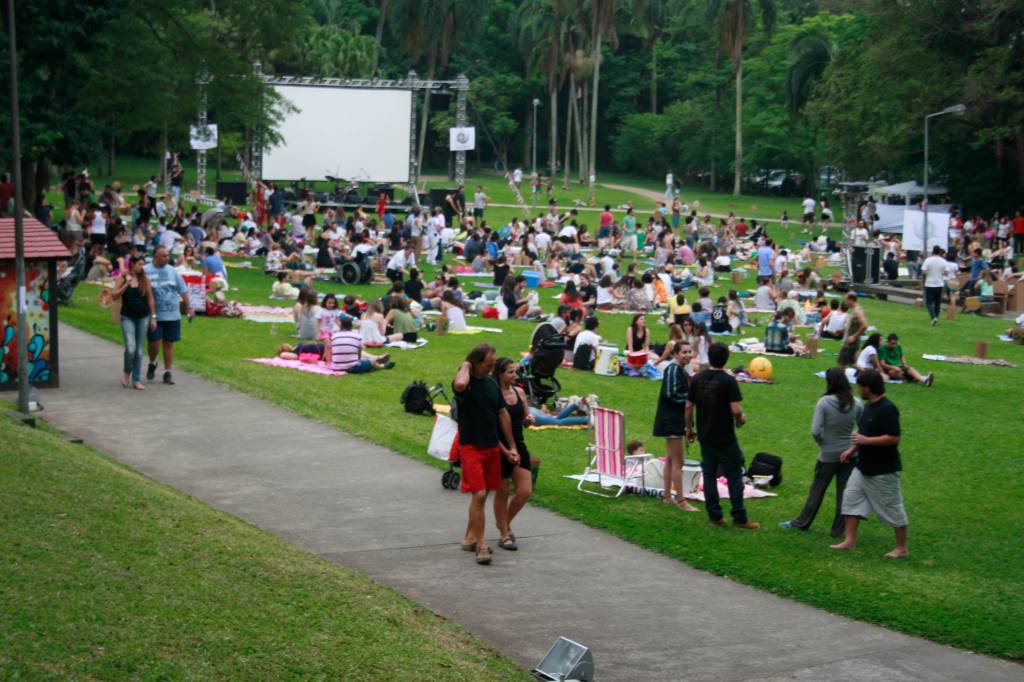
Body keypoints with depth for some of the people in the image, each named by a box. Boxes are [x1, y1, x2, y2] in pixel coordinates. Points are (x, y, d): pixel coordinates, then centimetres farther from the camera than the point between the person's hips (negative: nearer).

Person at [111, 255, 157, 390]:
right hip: (128, 317, -3)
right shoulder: (123, 278, -2)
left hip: (143, 317, 3)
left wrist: (153, 317, 5)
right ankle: (127, 373, 11)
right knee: (130, 348, -15)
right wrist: (126, 284, -16)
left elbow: (150, 299, 8)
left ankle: (136, 380, 14)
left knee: (139, 350, 6)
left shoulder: (144, 279, 4)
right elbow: (114, 296, -8)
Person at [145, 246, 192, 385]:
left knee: (169, 344, 6)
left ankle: (167, 373, 14)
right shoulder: (146, 272, -6)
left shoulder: (172, 271, 5)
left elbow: (183, 290, 11)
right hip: (154, 316, -3)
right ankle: (152, 364, 24)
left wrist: (188, 307, 7)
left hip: (172, 315, 3)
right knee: (154, 343, -6)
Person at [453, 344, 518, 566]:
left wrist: (510, 447, 16)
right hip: (471, 447, -7)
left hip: (492, 447, 7)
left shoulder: (492, 383, 9)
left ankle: (469, 537, 26)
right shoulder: (466, 383, -12)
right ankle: (481, 545, -11)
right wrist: (465, 366, -19)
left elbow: (503, 414, 17)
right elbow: (460, 385, -40)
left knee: (483, 494, 13)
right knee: (479, 494, -14)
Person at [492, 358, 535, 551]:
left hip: (519, 446, 6)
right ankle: (504, 535, 18)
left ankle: (505, 523, 27)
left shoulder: (519, 392, 8)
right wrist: (505, 450, -18)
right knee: (502, 493, 5)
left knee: (525, 492, 2)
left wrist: (528, 420, -5)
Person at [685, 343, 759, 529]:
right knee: (734, 476, 3)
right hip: (725, 437, -5)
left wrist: (689, 429, 17)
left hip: (705, 437, 5)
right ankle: (740, 518, 4)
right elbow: (736, 409, -21)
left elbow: (688, 407, 5)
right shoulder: (728, 381, -15)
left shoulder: (697, 379, 1)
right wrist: (740, 420, 0)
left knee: (709, 475, 12)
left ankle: (714, 515, 14)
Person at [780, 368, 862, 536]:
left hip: (828, 455, -2)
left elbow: (815, 431, -19)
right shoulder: (856, 403, -6)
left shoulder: (824, 403, -16)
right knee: (844, 493, 10)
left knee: (817, 490, 12)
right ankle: (838, 529, 17)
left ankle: (802, 523, 25)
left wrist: (822, 443, -1)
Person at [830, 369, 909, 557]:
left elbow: (893, 438, -26)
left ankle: (902, 548, 14)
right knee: (851, 499, 7)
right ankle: (850, 540, 13)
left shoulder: (887, 409, -22)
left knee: (891, 507, 2)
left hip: (883, 471, -10)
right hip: (864, 467, 10)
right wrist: (852, 449, 11)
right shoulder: (869, 406, 7)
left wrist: (865, 440, -24)